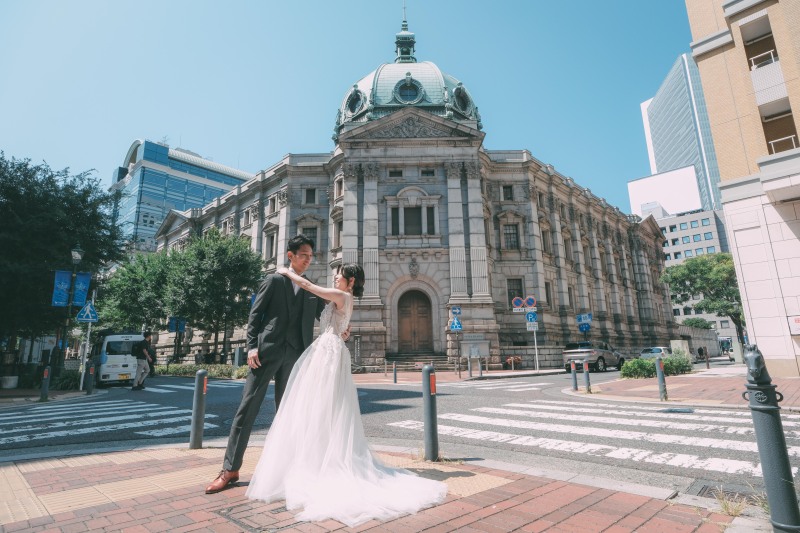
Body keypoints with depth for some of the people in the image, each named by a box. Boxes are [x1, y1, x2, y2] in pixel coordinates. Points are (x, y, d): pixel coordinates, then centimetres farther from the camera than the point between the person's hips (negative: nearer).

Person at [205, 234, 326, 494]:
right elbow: (255, 314, 0)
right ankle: (230, 469, 7)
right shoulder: (274, 280, 4)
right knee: (247, 407, -2)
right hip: (267, 350, -3)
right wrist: (252, 346, -9)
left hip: (294, 356, 3)